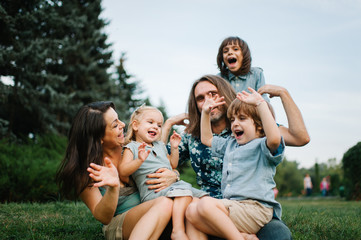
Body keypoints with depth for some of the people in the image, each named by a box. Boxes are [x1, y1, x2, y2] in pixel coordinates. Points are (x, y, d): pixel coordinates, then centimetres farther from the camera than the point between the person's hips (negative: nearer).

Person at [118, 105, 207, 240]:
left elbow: (172, 165, 35)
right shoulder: (132, 148, 4)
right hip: (152, 191, -8)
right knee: (183, 190, -33)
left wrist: (174, 148, 21)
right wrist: (139, 160, -26)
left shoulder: (160, 146, 26)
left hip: (172, 185, 8)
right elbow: (122, 172, -10)